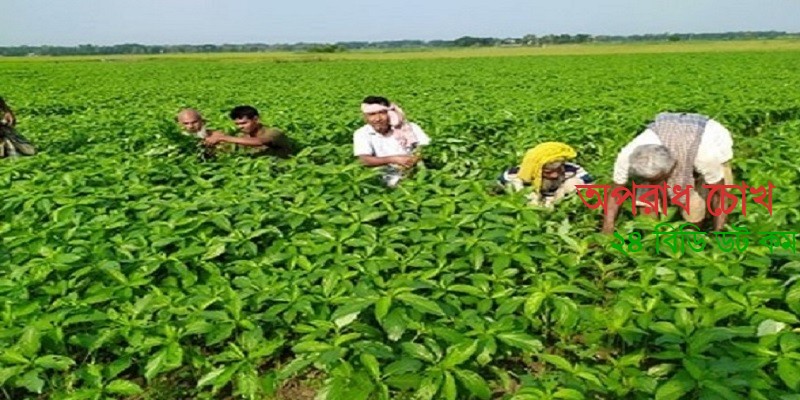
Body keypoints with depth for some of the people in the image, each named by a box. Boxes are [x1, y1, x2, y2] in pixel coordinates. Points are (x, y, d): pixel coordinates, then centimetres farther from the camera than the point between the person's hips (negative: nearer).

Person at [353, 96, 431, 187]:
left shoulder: (410, 128, -1)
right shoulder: (361, 134, -2)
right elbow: (365, 160, -14)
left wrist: (414, 159, -24)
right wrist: (394, 159, -24)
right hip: (389, 178, -1)